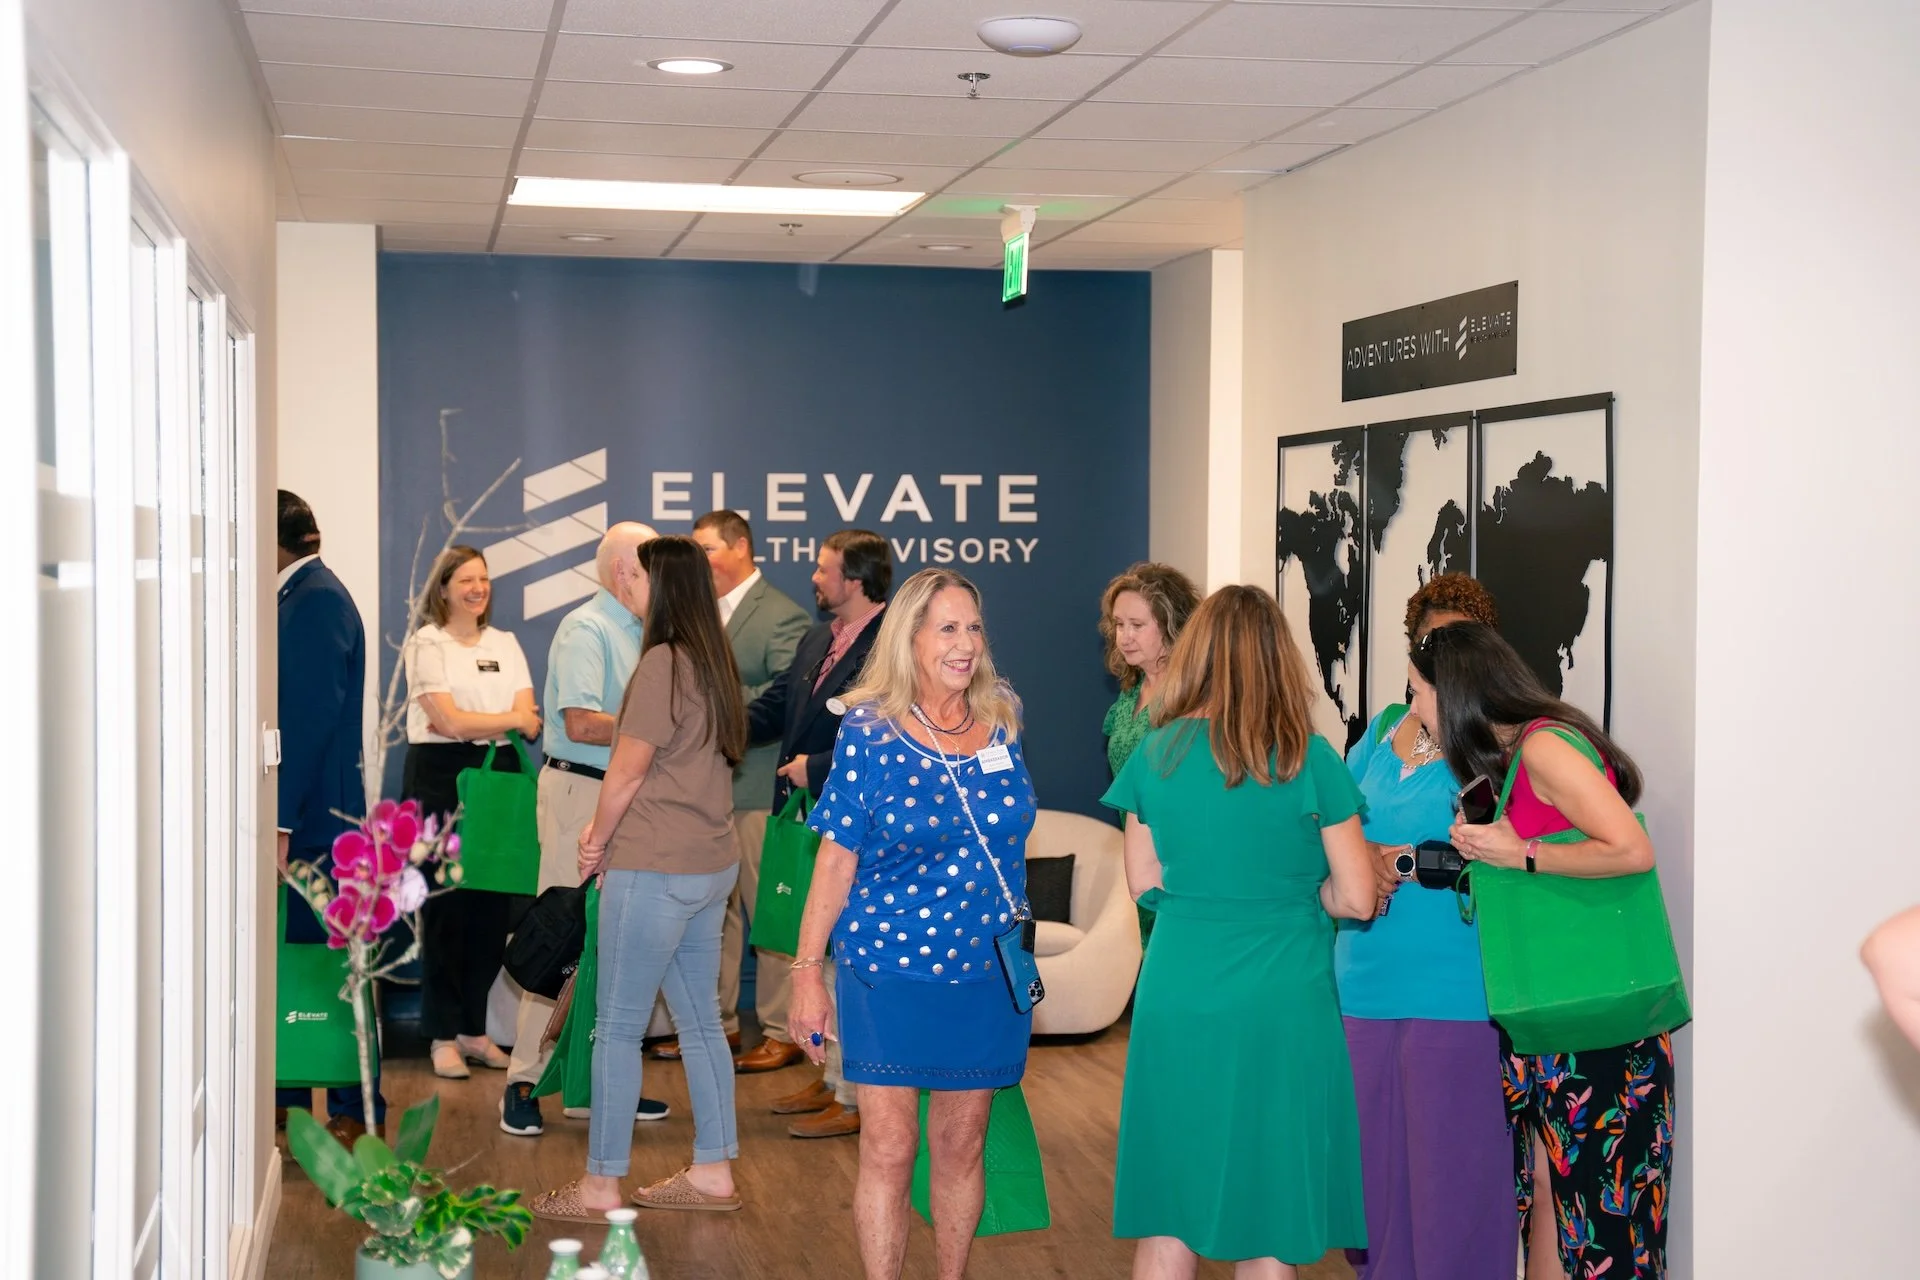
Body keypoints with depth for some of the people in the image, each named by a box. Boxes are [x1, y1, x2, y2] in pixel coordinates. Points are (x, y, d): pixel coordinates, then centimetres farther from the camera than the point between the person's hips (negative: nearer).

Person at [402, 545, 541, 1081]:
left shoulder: (505, 644, 15)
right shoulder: (425, 644, 1)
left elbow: (530, 724, 3)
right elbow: (449, 720, -11)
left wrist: (469, 724, -12)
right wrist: (512, 719, -3)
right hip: (442, 779, -4)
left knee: (493, 905, 3)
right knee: (446, 906, -3)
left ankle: (474, 1029, 13)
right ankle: (444, 1036, 5)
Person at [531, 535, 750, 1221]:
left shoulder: (663, 662, -17)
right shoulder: (712, 661, 10)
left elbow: (626, 772, -13)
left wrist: (597, 842, 2)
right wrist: (606, 831, 9)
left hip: (655, 872, -9)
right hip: (711, 863, 9)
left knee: (618, 1027, 0)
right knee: (700, 1020, 14)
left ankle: (600, 1188, 7)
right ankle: (714, 1172, 21)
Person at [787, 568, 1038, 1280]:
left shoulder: (1000, 725, 4)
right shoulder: (869, 734, -6)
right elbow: (836, 861, -4)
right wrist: (808, 971, -4)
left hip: (988, 974, 3)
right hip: (889, 973, -3)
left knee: (962, 1146, 12)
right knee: (888, 1149, -1)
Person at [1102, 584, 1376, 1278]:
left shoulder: (1156, 753, 0)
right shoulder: (1309, 759, -7)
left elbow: (1144, 882, 8)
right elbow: (1357, 899, -6)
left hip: (1175, 1005, 2)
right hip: (1280, 1012, -2)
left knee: (1168, 1218, 12)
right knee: (1268, 1220, 9)